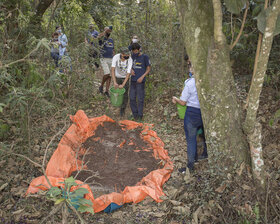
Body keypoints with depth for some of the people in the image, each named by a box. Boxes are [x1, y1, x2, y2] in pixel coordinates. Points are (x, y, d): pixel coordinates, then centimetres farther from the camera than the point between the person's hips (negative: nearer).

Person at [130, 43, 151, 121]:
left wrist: (142, 77, -14)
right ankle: (134, 114, 24)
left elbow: (148, 69, -3)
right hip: (133, 81, 5)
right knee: (132, 98, 8)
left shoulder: (145, 57, -8)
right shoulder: (132, 56, 5)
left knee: (140, 99, 2)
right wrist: (131, 70, -4)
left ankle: (140, 115, 17)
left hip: (140, 81, -4)